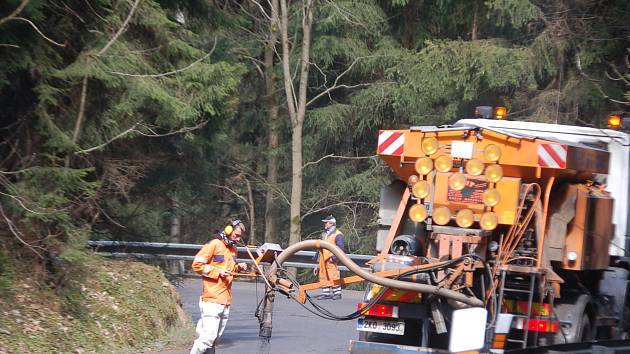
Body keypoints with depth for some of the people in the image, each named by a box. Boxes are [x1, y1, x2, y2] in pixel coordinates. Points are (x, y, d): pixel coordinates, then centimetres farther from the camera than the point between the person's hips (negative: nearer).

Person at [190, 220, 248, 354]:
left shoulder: (233, 249, 18)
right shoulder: (214, 245, -6)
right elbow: (197, 265, -9)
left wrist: (238, 268, 9)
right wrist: (218, 271, -15)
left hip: (226, 301, 8)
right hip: (212, 300, -8)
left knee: (214, 338, 8)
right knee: (208, 337, -16)